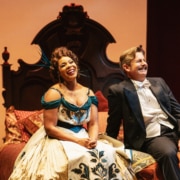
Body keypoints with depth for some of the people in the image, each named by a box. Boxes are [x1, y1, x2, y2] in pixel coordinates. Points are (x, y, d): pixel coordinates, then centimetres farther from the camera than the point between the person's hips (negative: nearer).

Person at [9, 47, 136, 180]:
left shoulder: (88, 93, 9)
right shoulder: (54, 93, -9)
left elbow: (93, 123, 7)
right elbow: (49, 127, -12)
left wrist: (93, 139, -15)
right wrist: (77, 140, -19)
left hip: (82, 136, 5)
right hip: (59, 139, -5)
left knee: (107, 153, -22)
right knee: (82, 157, -33)